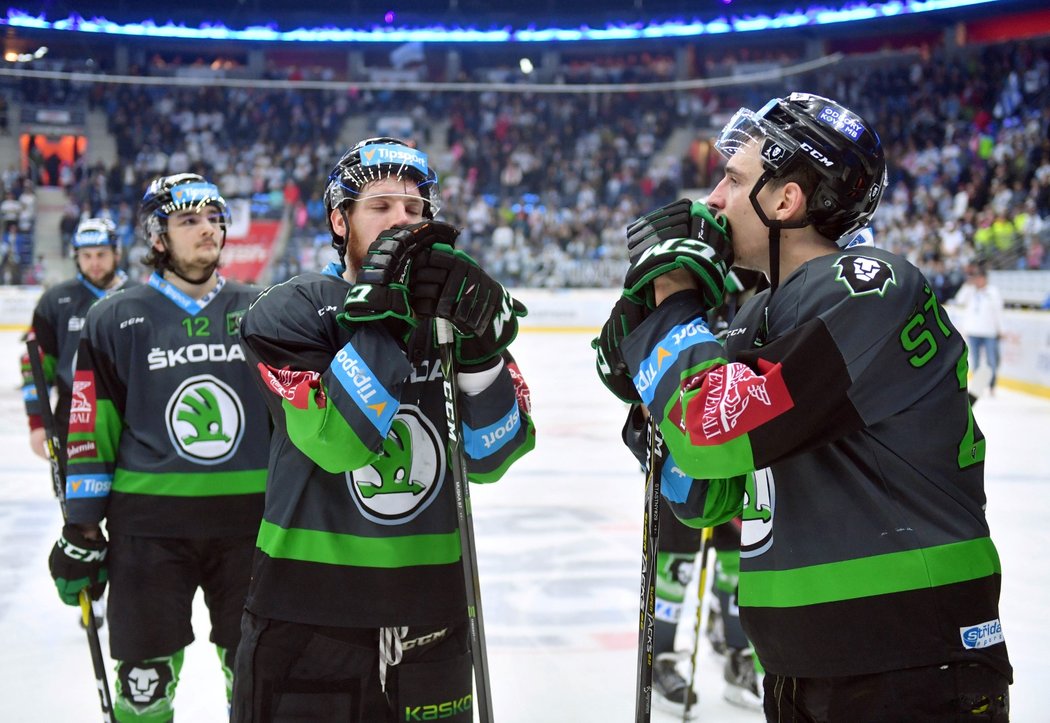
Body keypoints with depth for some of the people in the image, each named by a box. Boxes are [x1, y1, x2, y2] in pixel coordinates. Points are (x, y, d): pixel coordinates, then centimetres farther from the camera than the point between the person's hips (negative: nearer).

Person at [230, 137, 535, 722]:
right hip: (308, 608, -3)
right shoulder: (289, 313, -5)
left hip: (432, 612, 4)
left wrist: (483, 349, -19)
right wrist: (383, 319, -25)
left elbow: (490, 458, -5)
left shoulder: (455, 309, 5)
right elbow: (335, 441, -21)